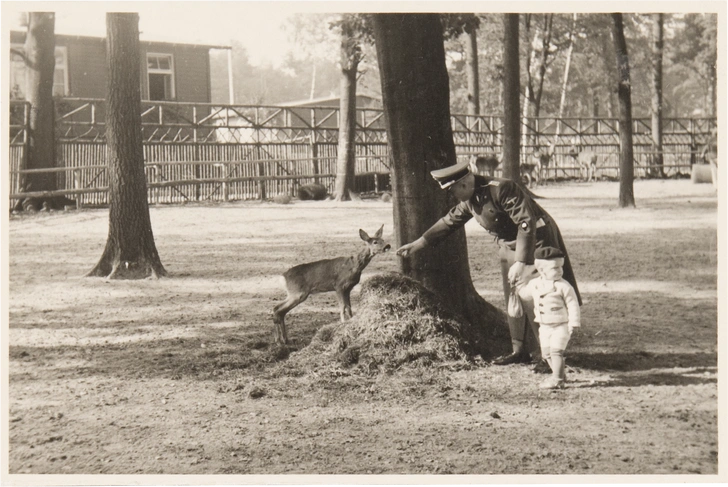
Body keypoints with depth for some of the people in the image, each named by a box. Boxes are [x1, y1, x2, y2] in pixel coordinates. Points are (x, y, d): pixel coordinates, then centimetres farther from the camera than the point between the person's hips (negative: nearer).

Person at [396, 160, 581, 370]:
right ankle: (519, 351, 20)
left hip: (534, 243, -9)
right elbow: (450, 221, 15)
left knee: (531, 299, -13)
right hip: (508, 245, 9)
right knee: (512, 299, 11)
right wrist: (419, 243, 15)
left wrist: (520, 262, -32)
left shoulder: (502, 189, -28)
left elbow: (527, 224, -30)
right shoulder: (470, 199, 0)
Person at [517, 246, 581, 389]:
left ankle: (556, 380, -10)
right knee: (546, 352, 12)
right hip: (544, 327, 6)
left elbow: (573, 305, -13)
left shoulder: (563, 286, -14)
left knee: (556, 351, -15)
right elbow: (525, 293, 25)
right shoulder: (535, 284, 2)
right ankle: (560, 374, 30)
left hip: (561, 326, -6)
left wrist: (573, 323, -17)